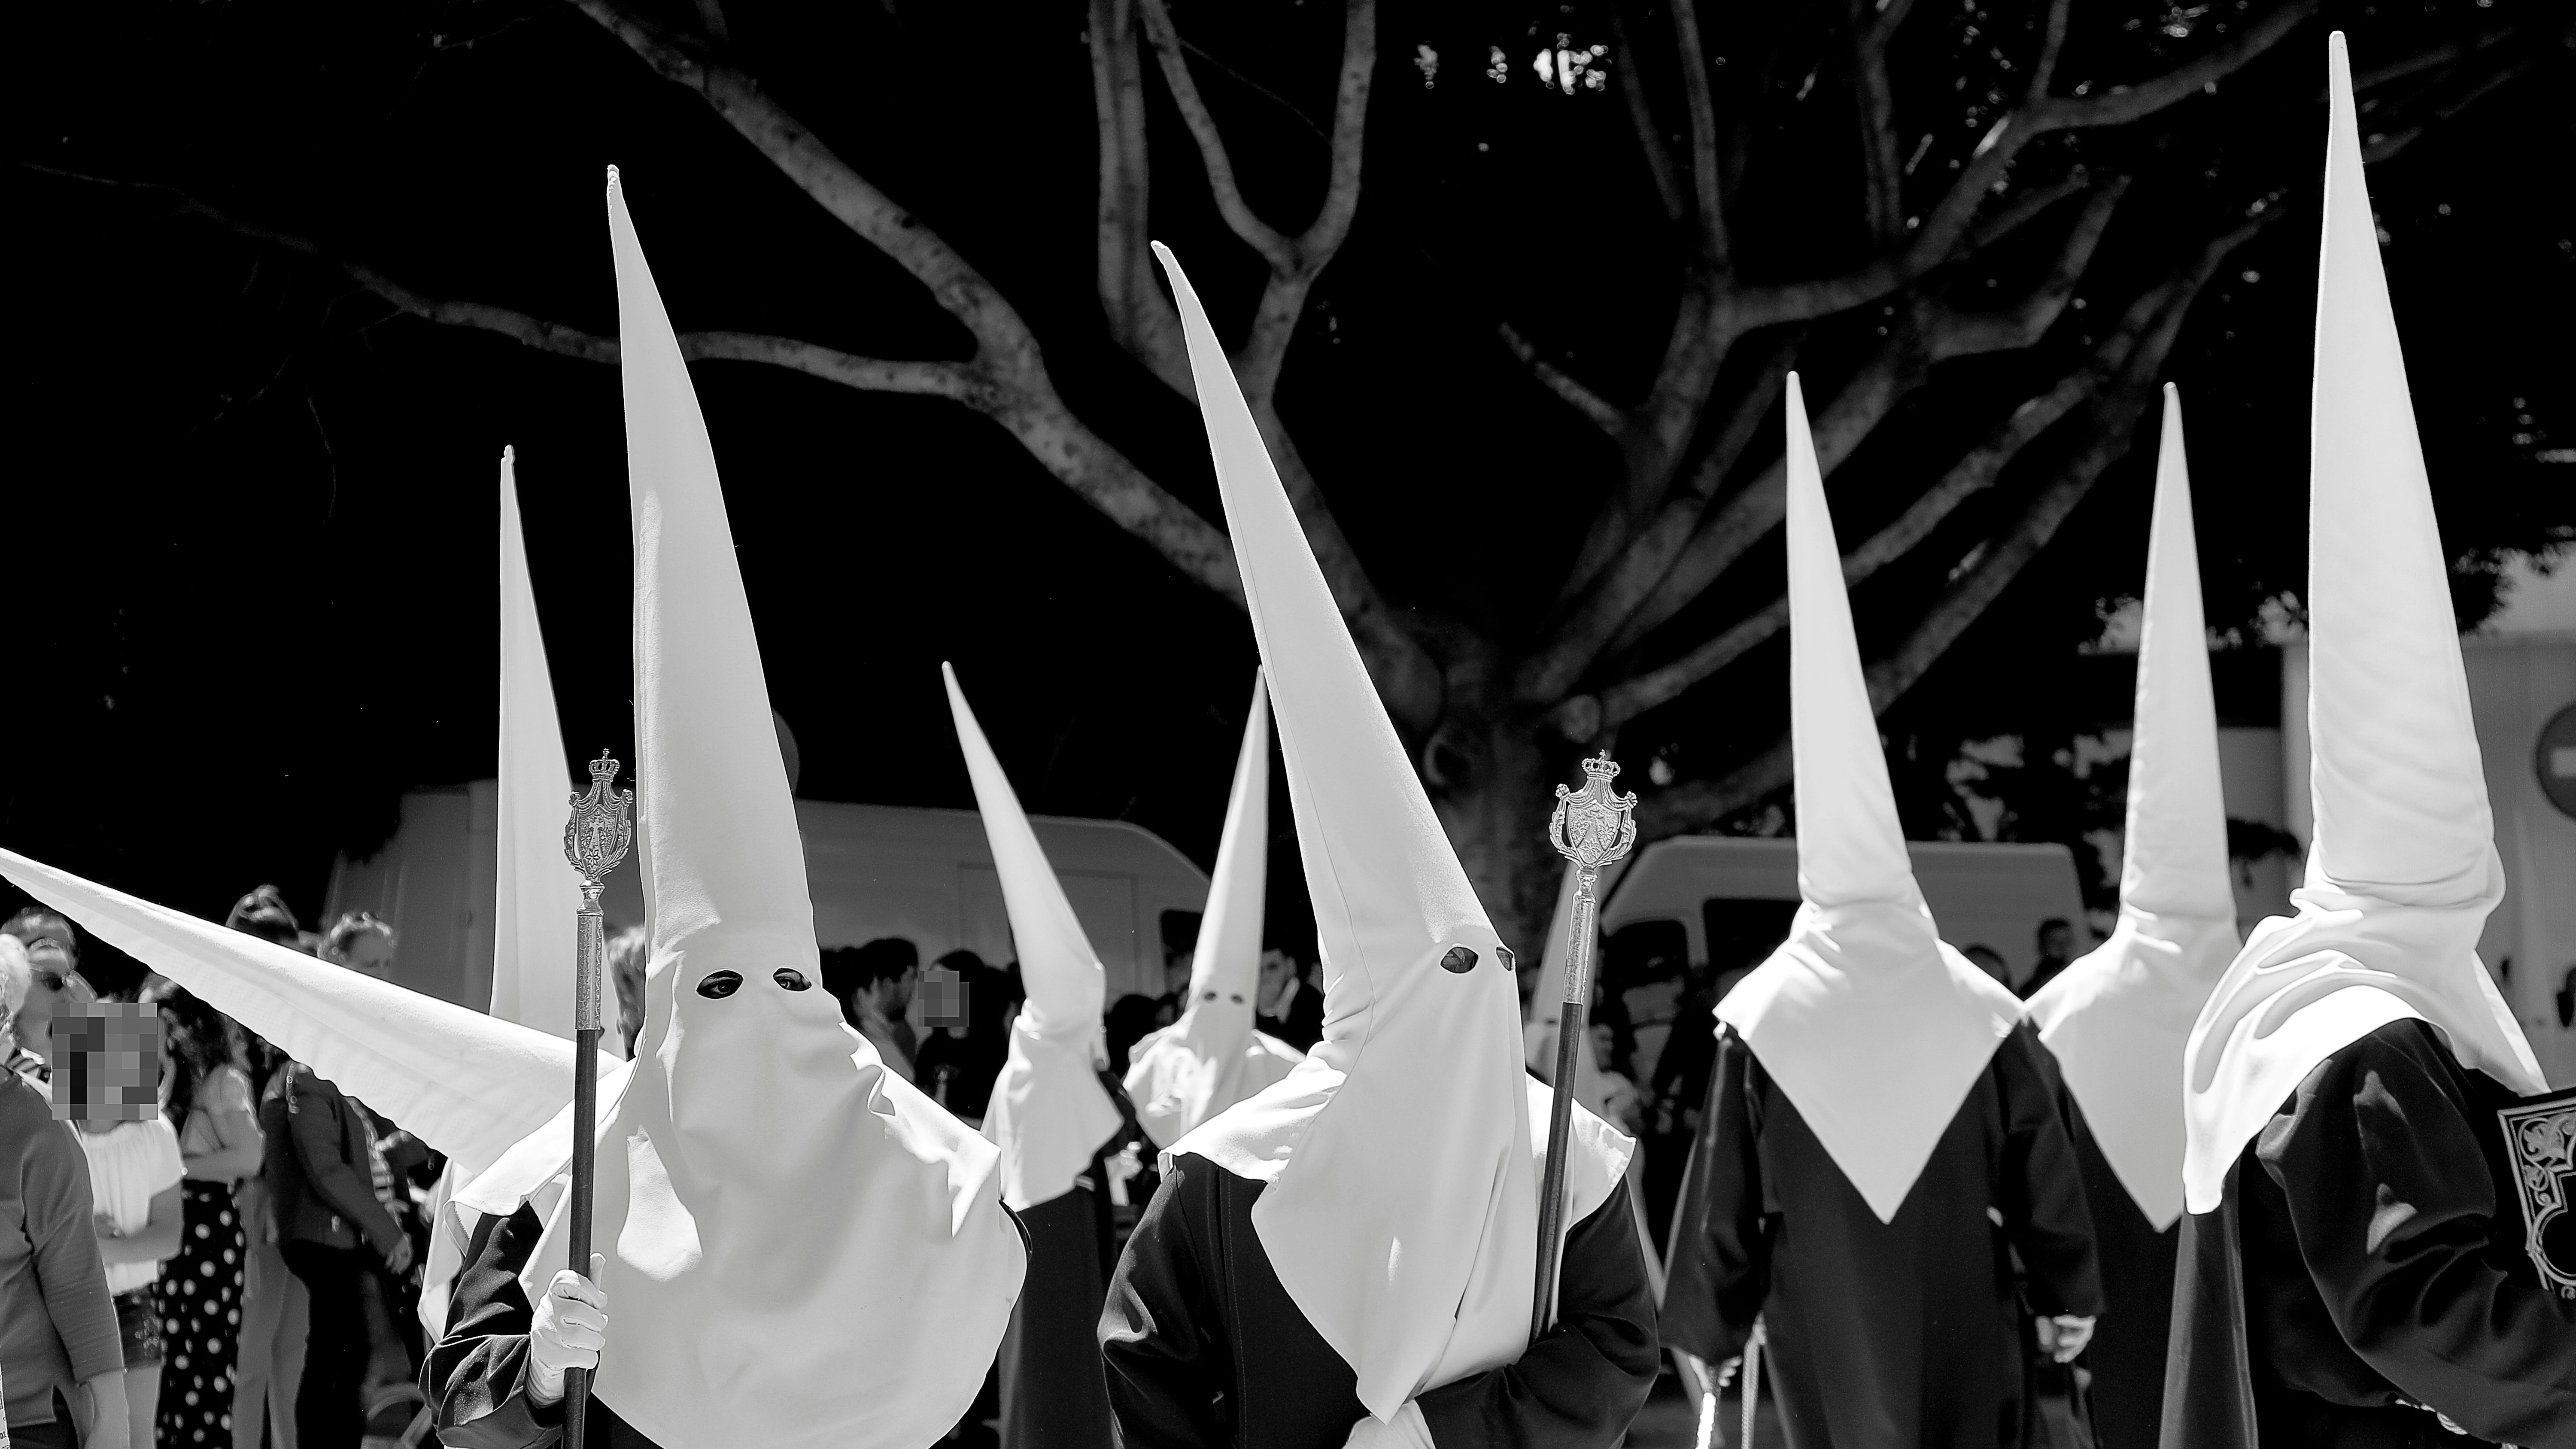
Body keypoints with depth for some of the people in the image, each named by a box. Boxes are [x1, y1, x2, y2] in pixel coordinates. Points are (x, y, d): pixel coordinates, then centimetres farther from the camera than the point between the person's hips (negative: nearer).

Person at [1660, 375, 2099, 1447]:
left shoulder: (1763, 1015, -8)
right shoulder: (1978, 1009, -6)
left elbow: (1726, 1198, -4)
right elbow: (2042, 1175, 0)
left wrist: (1708, 1334, 8)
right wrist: (2068, 1301, 12)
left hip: (1826, 1346, 0)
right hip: (1965, 1341, 1)